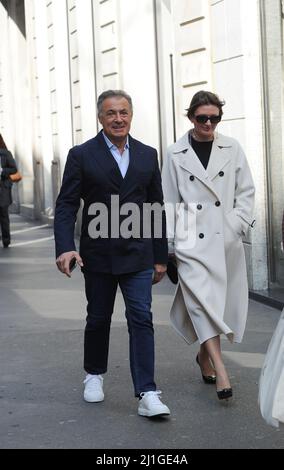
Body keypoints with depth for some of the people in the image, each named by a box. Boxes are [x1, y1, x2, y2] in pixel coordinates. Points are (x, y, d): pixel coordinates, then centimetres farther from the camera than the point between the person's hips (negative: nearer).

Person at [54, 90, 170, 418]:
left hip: (138, 255, 1)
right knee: (98, 319, 13)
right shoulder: (82, 155, -3)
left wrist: (160, 256, 9)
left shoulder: (147, 155, 6)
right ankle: (94, 375, 36)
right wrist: (65, 247, -20)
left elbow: (156, 206, 9)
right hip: (98, 255, -1)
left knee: (141, 319, -7)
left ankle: (147, 394, -7)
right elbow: (66, 205, -5)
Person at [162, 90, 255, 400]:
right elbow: (169, 202, 3)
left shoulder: (232, 149, 5)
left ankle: (205, 354, 31)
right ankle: (220, 371, -15)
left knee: (220, 303, 9)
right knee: (201, 300, -13)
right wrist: (168, 245, 2)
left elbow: (246, 192, 9)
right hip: (192, 241, -2)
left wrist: (238, 224, -4)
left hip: (226, 241, 2)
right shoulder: (176, 154, 1)